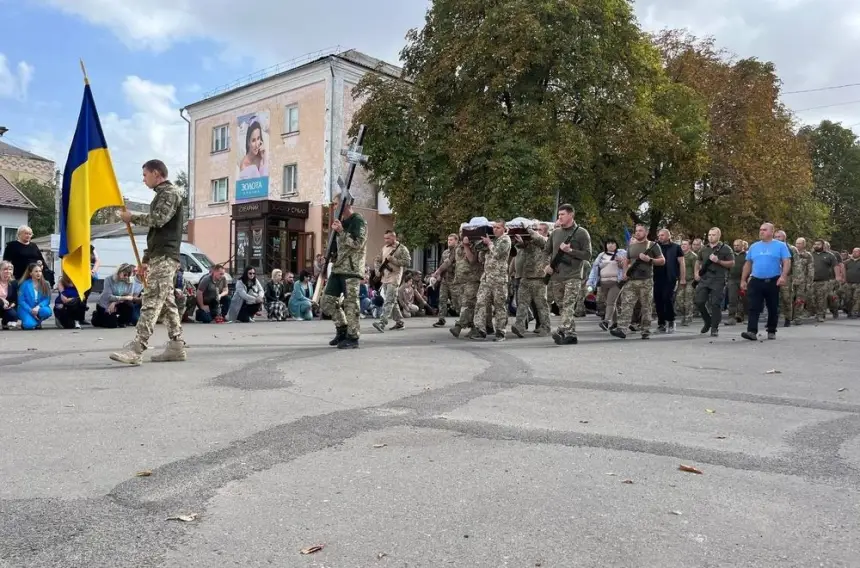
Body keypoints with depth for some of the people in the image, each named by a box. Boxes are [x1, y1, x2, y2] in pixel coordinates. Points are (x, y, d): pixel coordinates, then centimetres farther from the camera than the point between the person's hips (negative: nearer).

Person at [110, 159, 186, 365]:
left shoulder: (170, 192, -5)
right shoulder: (162, 194, 24)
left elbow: (159, 219, -21)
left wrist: (132, 217, -7)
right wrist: (146, 259, 20)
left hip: (164, 256, -10)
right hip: (159, 255, 10)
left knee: (151, 301, -16)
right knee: (167, 302, 8)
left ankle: (136, 349, -21)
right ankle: (176, 347, 9)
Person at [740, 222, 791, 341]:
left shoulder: (780, 245, 2)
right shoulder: (754, 246, 12)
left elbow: (787, 262, -6)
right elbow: (748, 264, 15)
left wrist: (783, 276, -20)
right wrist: (743, 280, 11)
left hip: (773, 281, -2)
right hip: (756, 281, 2)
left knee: (773, 308, 7)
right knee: (754, 308, -8)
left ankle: (771, 331, 19)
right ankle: (752, 331, -14)